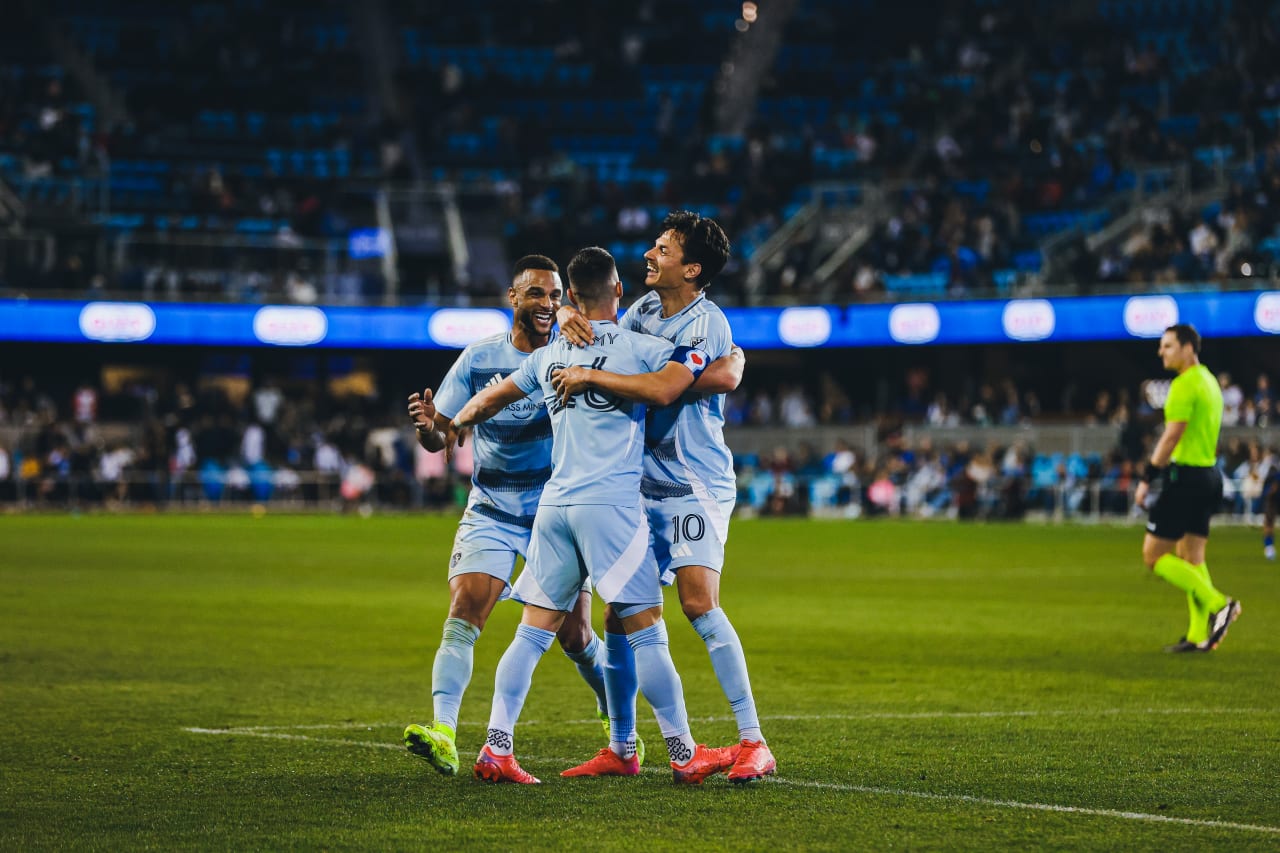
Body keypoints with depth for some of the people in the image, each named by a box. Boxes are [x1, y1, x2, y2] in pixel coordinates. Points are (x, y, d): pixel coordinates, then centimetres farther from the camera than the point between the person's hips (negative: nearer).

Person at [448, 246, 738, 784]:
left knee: (534, 632, 7)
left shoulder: (548, 356, 15)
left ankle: (496, 749, 2)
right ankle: (685, 755, -2)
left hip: (554, 505, 5)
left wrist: (452, 426, 47)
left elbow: (491, 399, 27)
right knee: (645, 632, -4)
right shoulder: (638, 347, -1)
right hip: (611, 503, -5)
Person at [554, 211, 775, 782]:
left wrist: (590, 376, -23)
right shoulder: (645, 310, 10)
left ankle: (754, 743, -16)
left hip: (695, 485, -7)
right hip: (641, 485, 7)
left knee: (699, 605, -19)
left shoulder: (708, 323, -13)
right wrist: (569, 319, -1)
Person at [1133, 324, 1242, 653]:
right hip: (1207, 474, 10)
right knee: (1191, 558, 12)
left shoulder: (1184, 385, -14)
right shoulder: (1209, 381, 16)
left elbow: (1171, 437, -20)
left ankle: (1218, 603, -11)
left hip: (1185, 476, -10)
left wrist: (1147, 479, -17)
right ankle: (1199, 635, 8)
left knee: (1153, 555, -6)